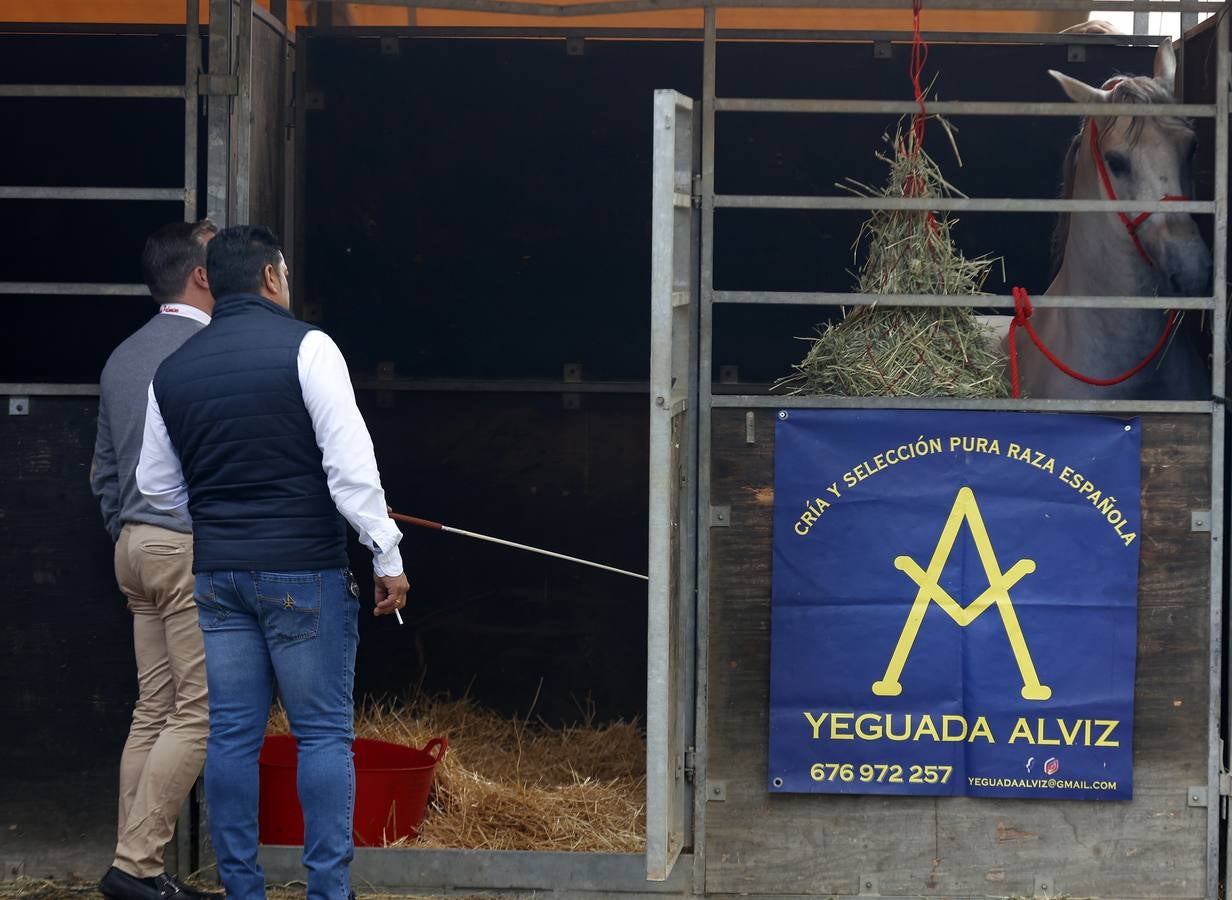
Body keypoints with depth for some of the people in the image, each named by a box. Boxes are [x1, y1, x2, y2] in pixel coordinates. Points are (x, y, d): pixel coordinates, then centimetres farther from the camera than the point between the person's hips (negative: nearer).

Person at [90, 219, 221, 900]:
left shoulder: (122, 358, 17)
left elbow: (104, 472, 20)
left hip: (138, 545, 9)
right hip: (196, 544, -9)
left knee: (153, 711, 9)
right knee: (199, 710, -7)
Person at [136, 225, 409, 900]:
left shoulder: (172, 370, 9)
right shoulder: (306, 348, -8)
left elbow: (156, 486, 17)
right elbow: (351, 464, -13)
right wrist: (387, 556, -7)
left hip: (217, 573, 5)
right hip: (304, 570, -5)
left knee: (232, 735, 7)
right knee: (323, 734, 1)